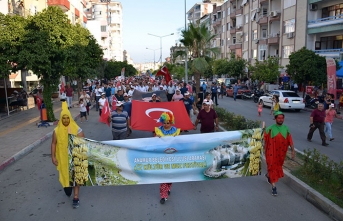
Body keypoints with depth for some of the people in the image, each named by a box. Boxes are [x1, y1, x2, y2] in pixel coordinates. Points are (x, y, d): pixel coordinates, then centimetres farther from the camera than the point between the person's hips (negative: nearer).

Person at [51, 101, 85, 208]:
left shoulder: (77, 130, -11)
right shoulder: (56, 131, -5)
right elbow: (53, 144, 2)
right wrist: (53, 157, -2)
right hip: (63, 158, 2)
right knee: (65, 174, 18)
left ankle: (76, 197, 11)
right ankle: (67, 186, 50)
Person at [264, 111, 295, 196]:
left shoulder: (286, 129, 1)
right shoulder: (270, 128, -7)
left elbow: (290, 140, -1)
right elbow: (266, 140, 0)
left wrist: (293, 150, -9)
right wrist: (265, 150, 1)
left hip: (281, 153, 4)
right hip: (271, 152, -3)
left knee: (278, 166, 18)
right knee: (272, 167, -4)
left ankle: (268, 175, 48)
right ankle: (273, 187, 2)